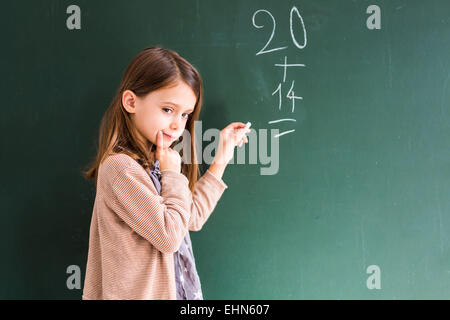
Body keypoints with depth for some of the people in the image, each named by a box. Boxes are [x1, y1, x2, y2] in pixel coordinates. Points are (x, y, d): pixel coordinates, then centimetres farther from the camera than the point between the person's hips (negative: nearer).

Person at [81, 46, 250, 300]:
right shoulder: (120, 166, -20)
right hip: (141, 293, -8)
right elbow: (169, 236, -21)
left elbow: (192, 217, 11)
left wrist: (221, 159, 12)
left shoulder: (156, 160, 5)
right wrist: (173, 175, -12)